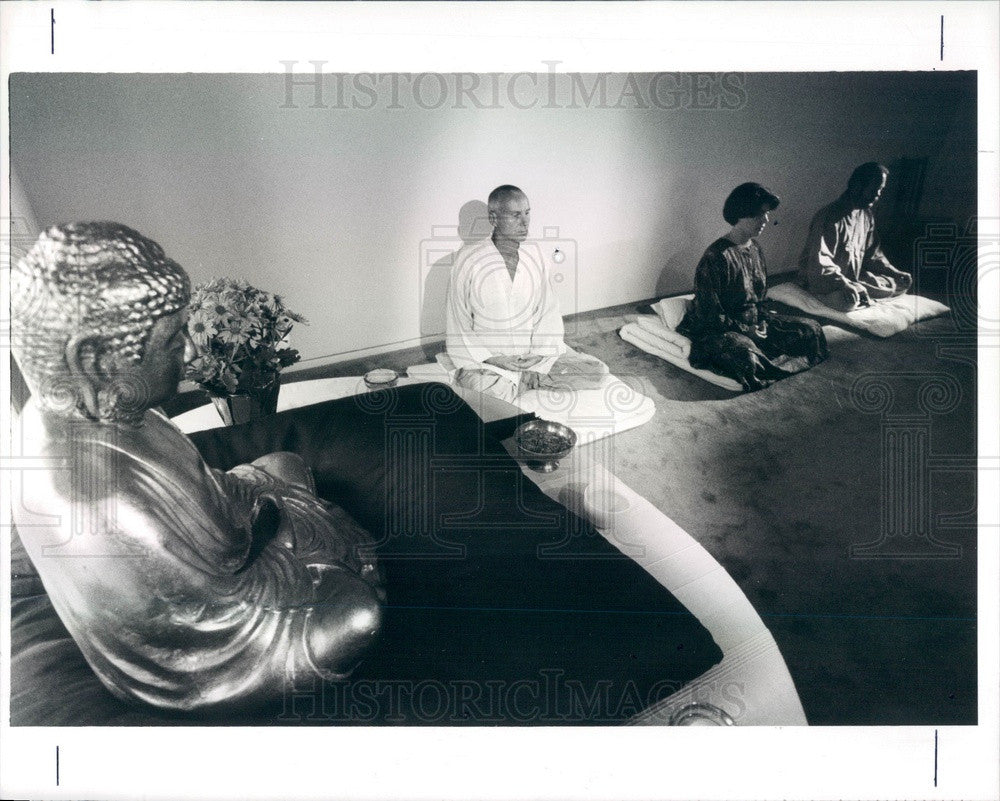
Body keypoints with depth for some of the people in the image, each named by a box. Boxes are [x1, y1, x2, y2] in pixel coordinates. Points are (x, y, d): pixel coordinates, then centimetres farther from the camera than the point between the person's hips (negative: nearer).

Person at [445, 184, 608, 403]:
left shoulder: (533, 253, 1)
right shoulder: (469, 259, -12)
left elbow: (549, 310, 4)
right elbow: (458, 327, -8)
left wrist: (539, 352, -11)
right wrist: (493, 359, -17)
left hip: (534, 352, 4)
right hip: (487, 358, -3)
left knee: (598, 371, -9)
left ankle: (523, 380, -2)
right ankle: (527, 380, -5)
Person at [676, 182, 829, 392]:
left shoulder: (755, 250, 6)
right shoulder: (716, 257, -22)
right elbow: (711, 315, -22)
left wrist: (764, 320, -1)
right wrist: (749, 331, -16)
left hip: (754, 322, 9)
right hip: (717, 329, -8)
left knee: (812, 330, 0)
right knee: (746, 357, -38)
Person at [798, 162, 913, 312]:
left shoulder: (867, 216, 7)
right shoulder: (829, 216, -20)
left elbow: (872, 254, 17)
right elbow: (820, 264, -28)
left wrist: (895, 273, 4)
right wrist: (846, 285, -38)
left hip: (854, 278, 8)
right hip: (824, 282, -8)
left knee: (902, 283, 3)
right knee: (849, 300, -37)